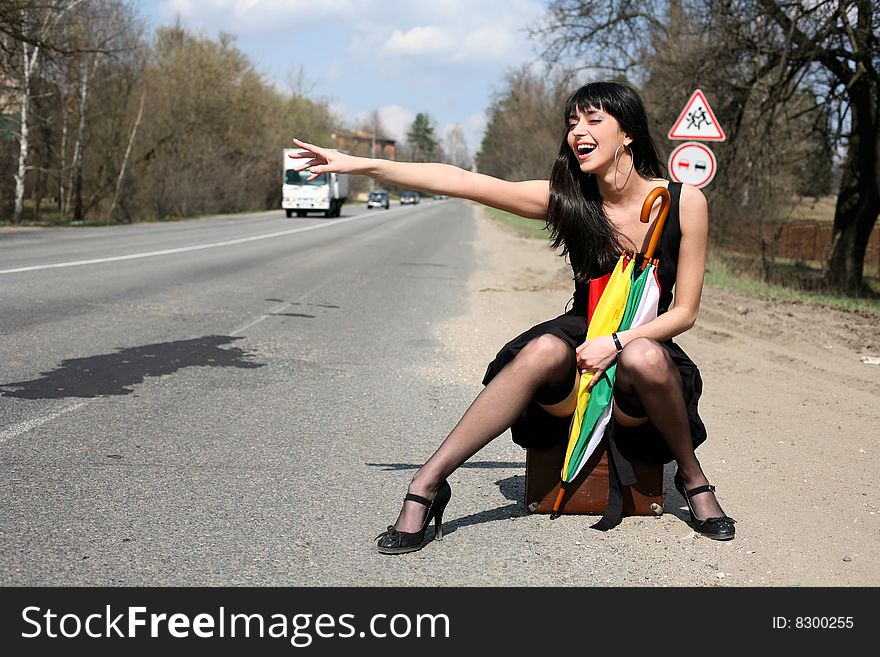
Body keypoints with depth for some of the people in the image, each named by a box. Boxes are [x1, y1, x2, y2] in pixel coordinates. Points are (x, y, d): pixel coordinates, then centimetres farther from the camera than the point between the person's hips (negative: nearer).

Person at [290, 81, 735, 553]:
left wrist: (617, 342, -21)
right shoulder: (567, 199, -4)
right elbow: (463, 182, -10)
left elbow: (684, 312, -4)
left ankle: (692, 478, -10)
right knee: (546, 348, -34)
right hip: (581, 348, 1)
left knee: (643, 356, -37)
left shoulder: (684, 202, -8)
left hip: (645, 349, -1)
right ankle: (427, 484, -28)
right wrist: (358, 164, -16)